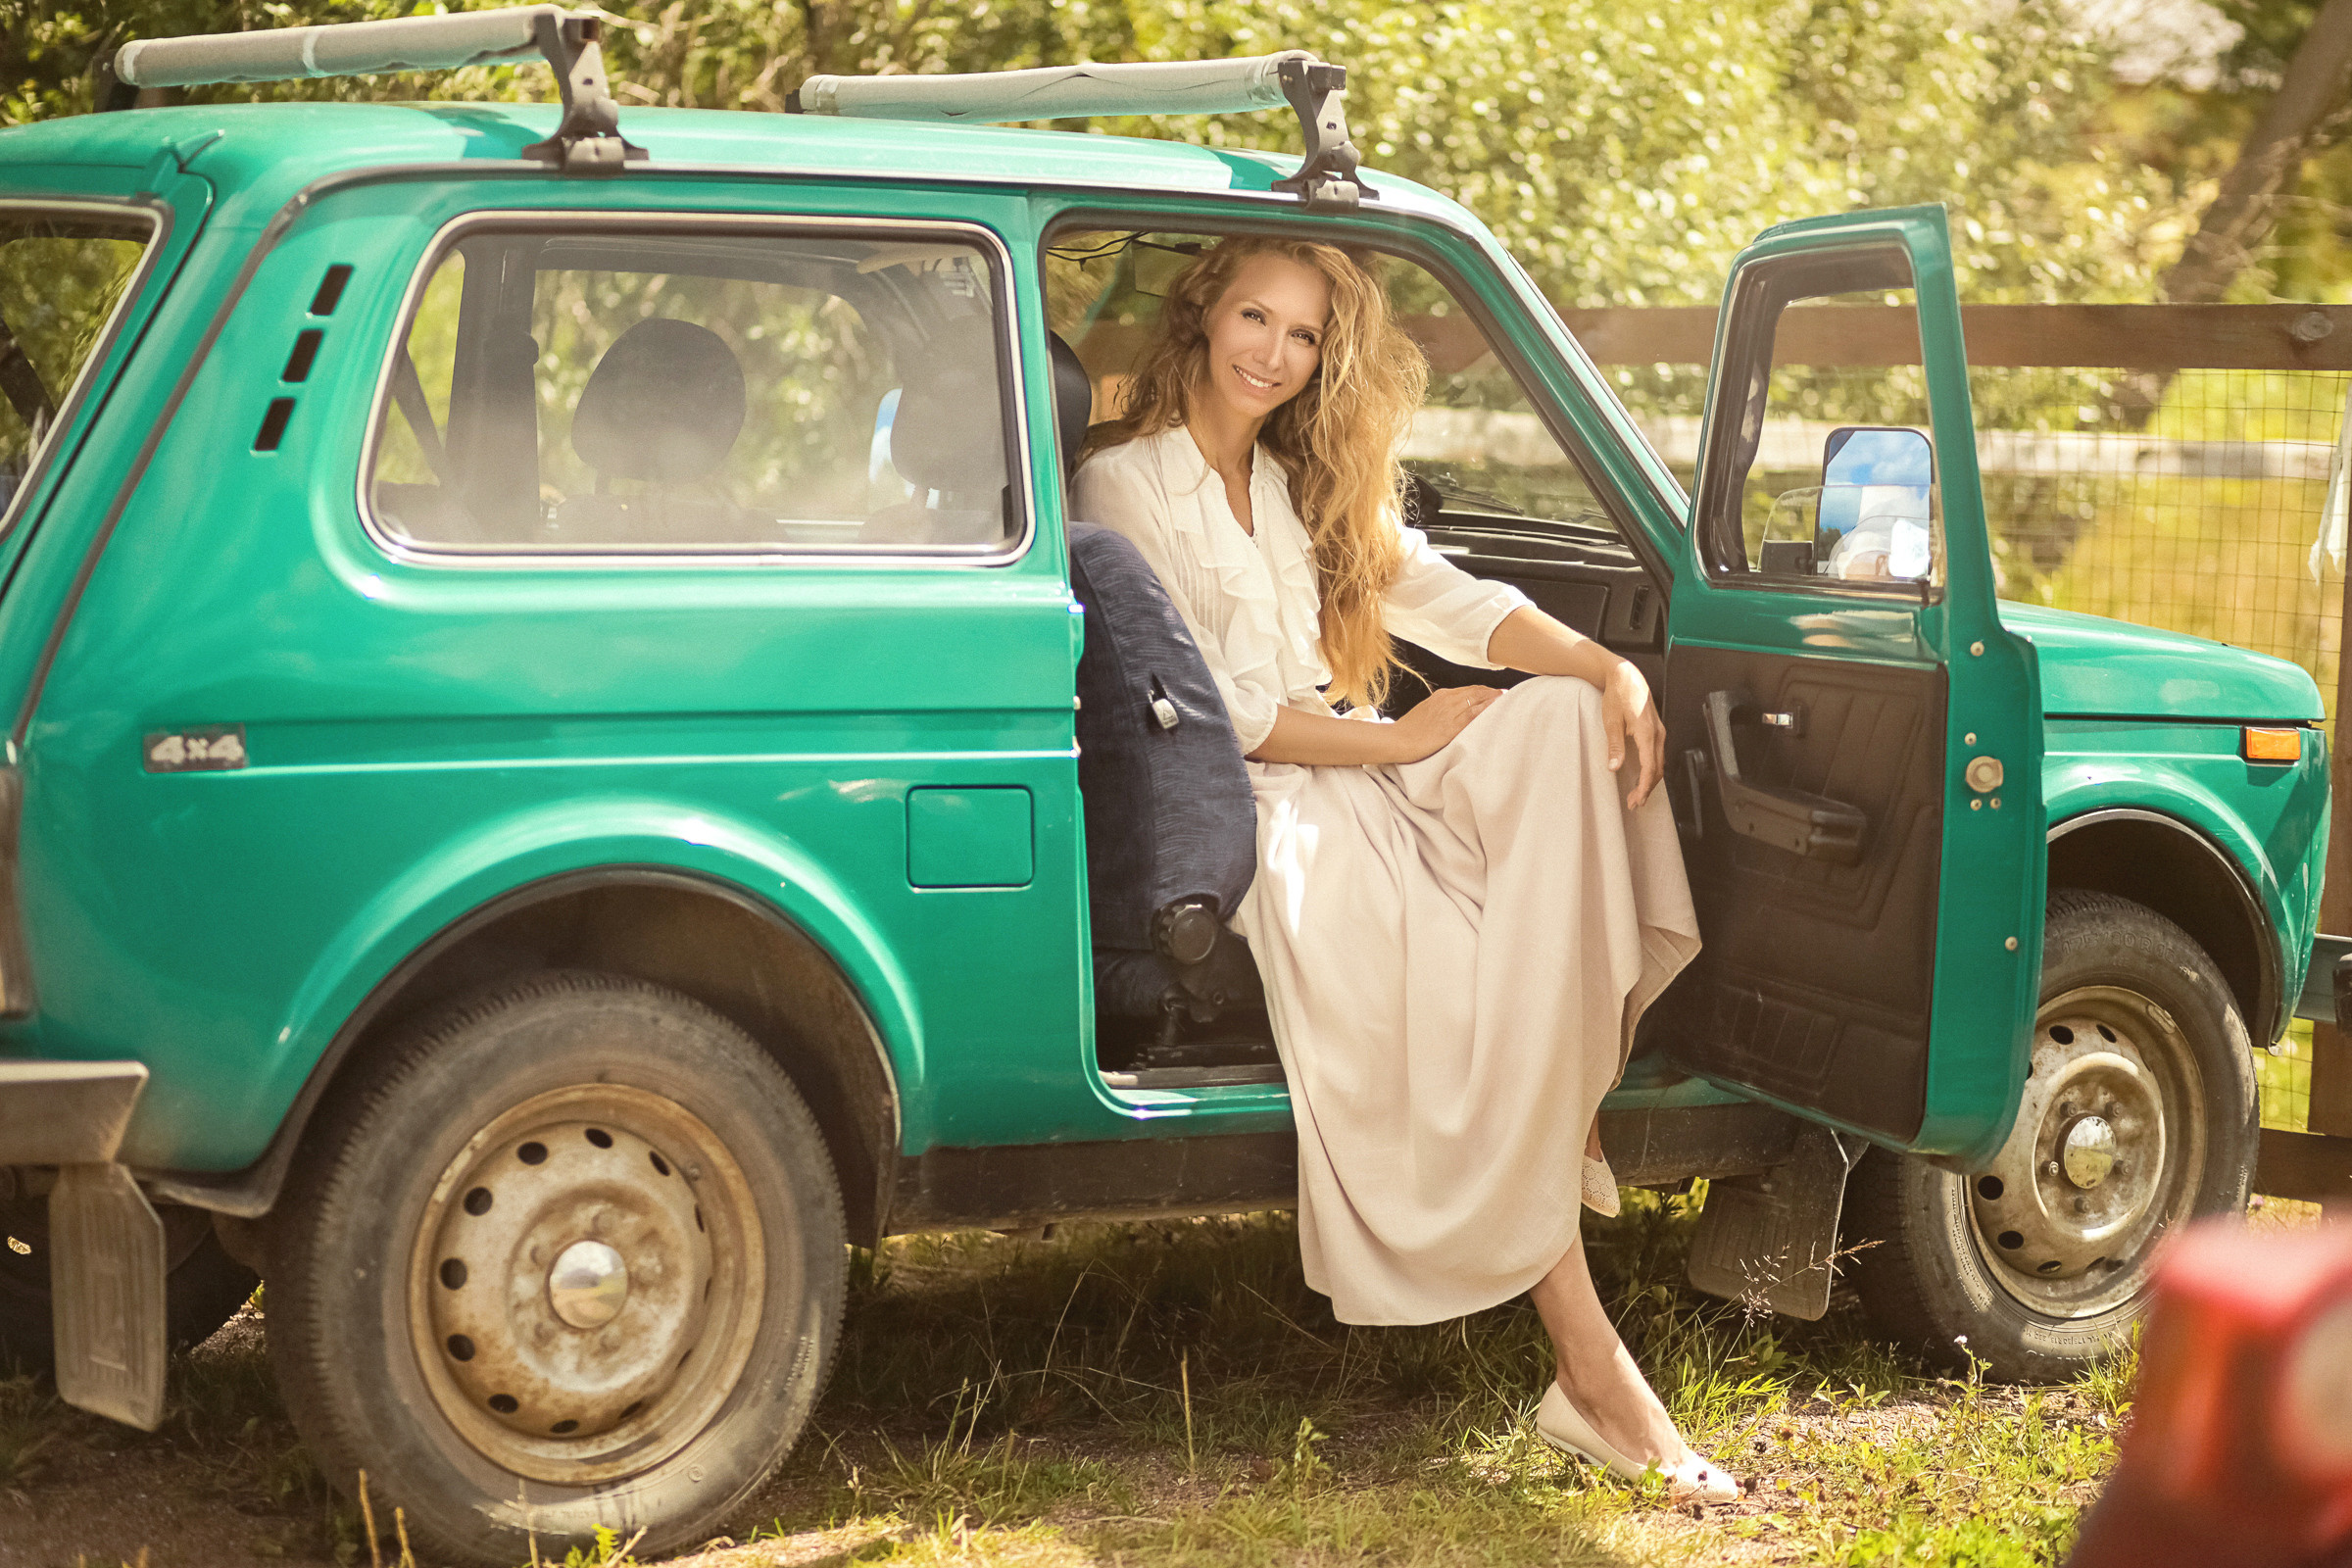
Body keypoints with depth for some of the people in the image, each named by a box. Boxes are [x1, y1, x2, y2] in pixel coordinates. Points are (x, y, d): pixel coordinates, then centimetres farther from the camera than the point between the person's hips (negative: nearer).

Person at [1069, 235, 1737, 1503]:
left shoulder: (1305, 486, 21)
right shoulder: (1123, 488, -2)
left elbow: (1446, 600, 9)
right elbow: (1203, 712, -11)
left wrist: (1609, 669, -10)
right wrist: (1403, 741, -14)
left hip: (1355, 773, 7)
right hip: (1243, 816, -7)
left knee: (1566, 719, -22)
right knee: (1469, 1000, -29)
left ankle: (1585, 1099, -25)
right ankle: (1590, 1367, -31)